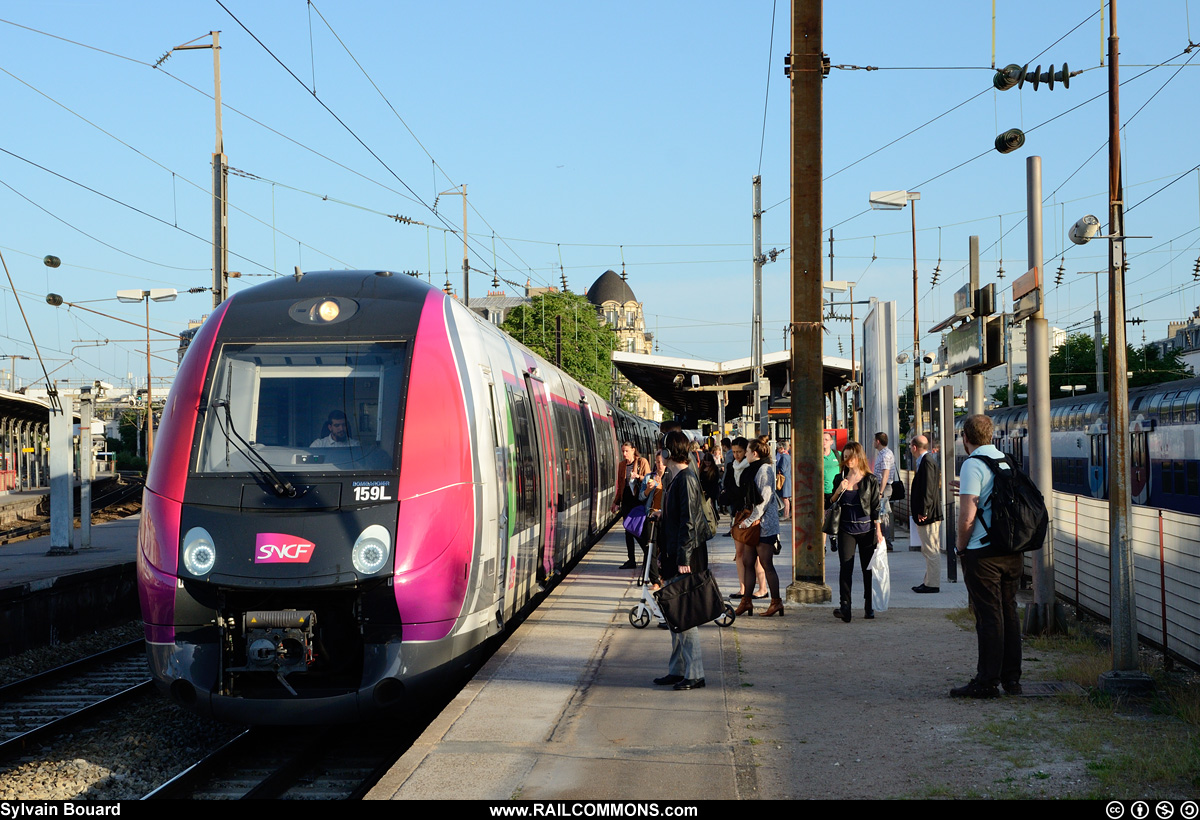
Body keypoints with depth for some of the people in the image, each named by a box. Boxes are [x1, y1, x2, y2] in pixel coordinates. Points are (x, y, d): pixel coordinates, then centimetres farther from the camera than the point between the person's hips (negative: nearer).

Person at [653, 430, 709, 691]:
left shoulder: (687, 479, -15)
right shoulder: (674, 479, 15)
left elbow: (689, 522, -19)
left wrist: (684, 559, -22)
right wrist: (663, 555, 21)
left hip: (686, 559, -10)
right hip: (674, 557, 10)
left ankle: (694, 674, -2)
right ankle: (677, 670, 20)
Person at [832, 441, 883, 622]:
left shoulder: (870, 480, 0)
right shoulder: (841, 479, 7)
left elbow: (876, 507, 0)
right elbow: (832, 504, 10)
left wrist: (878, 530, -5)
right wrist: (838, 491, -9)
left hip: (866, 530, -1)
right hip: (846, 530, 1)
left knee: (868, 569, 5)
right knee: (846, 568, -10)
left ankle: (869, 607, 17)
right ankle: (845, 608, -16)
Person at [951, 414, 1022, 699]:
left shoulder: (973, 464, -12)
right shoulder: (1007, 461, 10)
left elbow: (967, 515, -18)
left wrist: (961, 544, -2)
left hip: (983, 551, -7)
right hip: (1012, 549, 7)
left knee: (988, 616, -4)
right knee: (1009, 612, 13)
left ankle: (988, 681, -1)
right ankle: (1011, 678, 18)